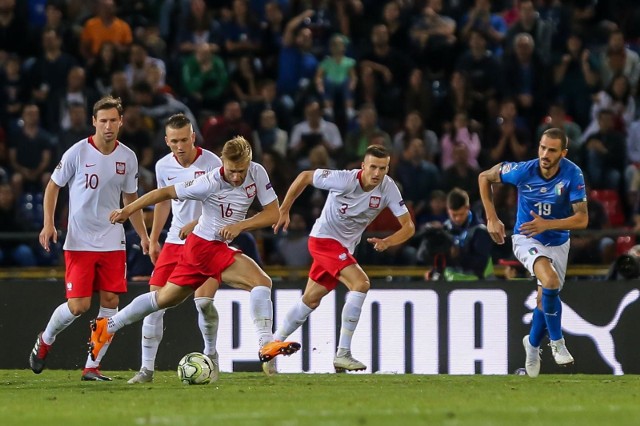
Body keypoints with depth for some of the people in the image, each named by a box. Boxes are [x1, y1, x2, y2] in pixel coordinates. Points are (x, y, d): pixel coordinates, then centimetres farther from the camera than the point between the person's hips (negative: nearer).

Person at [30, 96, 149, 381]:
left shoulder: (128, 158, 4)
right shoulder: (77, 153, -9)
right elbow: (53, 186, 2)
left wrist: (143, 235, 11)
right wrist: (48, 224, -9)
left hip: (113, 243, 4)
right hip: (79, 242, -4)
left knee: (110, 301, -4)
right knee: (78, 306, -8)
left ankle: (92, 366, 4)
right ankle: (45, 341, 22)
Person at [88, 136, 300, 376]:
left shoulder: (257, 173, -8)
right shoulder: (210, 183, -23)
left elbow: (273, 214, -5)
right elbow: (166, 193, -12)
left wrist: (240, 225, -19)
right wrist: (128, 210, -6)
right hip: (206, 246, -7)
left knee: (166, 298, 21)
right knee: (261, 282, -22)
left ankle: (107, 327, 34)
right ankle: (266, 345, -24)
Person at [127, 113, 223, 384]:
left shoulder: (211, 163, -14)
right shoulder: (164, 166, 1)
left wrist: (196, 224, -26)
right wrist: (153, 240, 20)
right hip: (175, 240, 4)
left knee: (203, 301, -19)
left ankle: (211, 356, 6)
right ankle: (147, 368, 3)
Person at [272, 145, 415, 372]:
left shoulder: (388, 188, -12)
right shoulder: (344, 180, -25)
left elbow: (408, 226, -11)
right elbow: (304, 177, -11)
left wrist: (387, 242, -30)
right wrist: (283, 211, -8)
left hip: (344, 247, 7)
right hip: (324, 237, -7)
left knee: (310, 300, 18)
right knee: (360, 283, -24)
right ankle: (343, 354, -22)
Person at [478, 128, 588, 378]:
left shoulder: (572, 175, -21)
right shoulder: (523, 171, -22)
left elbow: (582, 219, -24)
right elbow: (485, 177, -5)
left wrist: (547, 224, -36)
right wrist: (492, 219, -7)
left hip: (558, 242, 2)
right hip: (526, 238, -2)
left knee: (545, 299, 11)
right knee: (550, 281, -29)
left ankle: (533, 344, 41)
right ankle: (556, 341, -13)